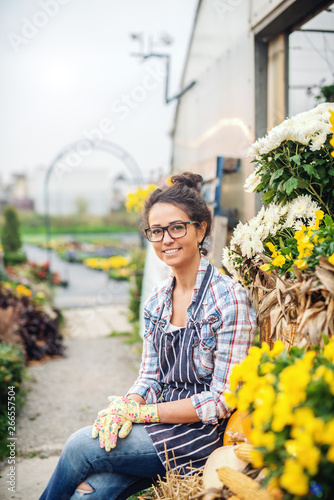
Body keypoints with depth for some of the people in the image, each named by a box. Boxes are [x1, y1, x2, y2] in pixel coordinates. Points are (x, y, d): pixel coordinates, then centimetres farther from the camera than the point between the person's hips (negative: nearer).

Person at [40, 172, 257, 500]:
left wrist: (141, 412, -16)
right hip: (163, 422, 5)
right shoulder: (157, 301, 6)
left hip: (204, 433, -5)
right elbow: (150, 377, 10)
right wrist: (126, 406, -12)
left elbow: (223, 400, -17)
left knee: (80, 446, -16)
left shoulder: (229, 299, -15)